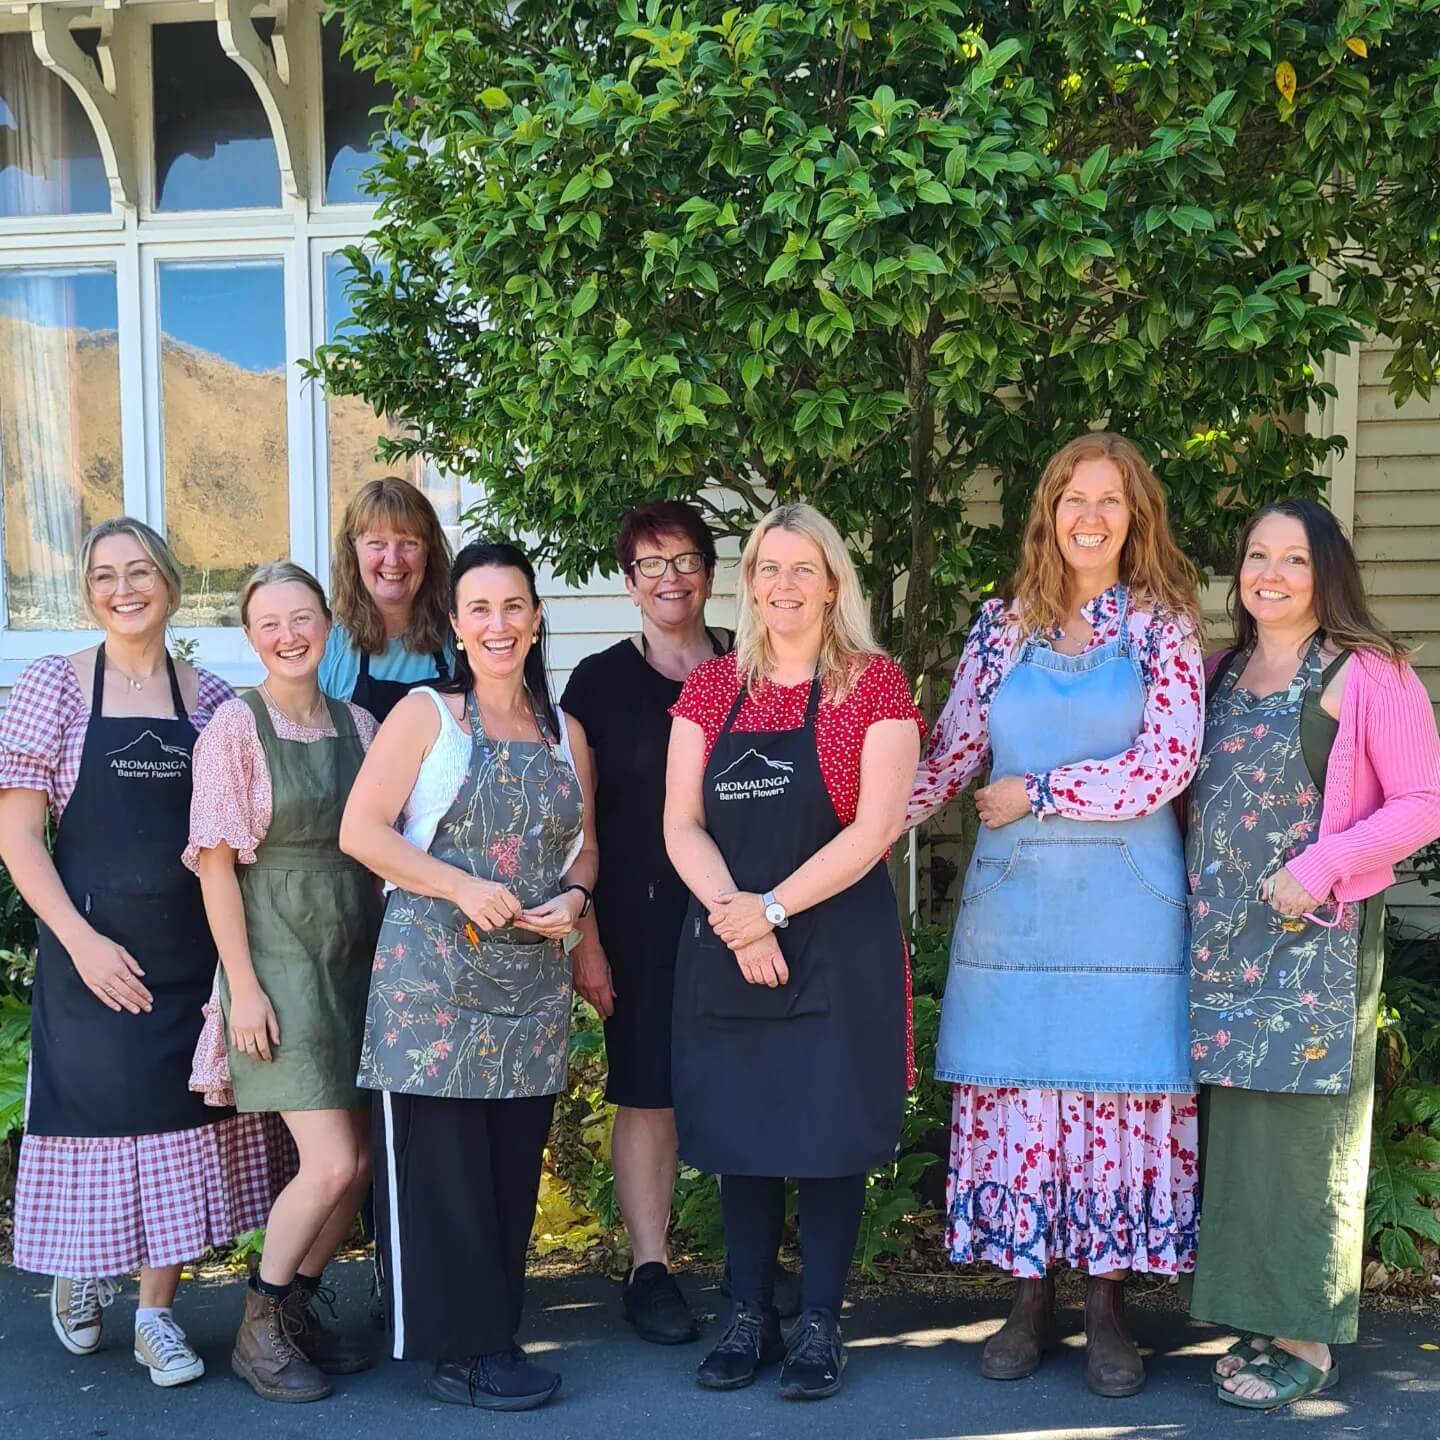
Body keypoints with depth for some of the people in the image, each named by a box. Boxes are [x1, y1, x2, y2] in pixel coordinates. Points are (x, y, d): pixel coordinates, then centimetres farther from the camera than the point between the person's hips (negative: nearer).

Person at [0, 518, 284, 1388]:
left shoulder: (212, 699, 5)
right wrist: (82, 942, -14)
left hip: (194, 954, 3)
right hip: (93, 953, -2)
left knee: (183, 1125, 7)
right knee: (96, 1111, 6)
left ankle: (158, 1310, 22)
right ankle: (81, 1273, 34)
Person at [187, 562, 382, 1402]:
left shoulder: (358, 725, 8)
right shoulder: (235, 727, -7)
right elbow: (217, 863, -9)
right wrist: (243, 987, -13)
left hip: (359, 958, 6)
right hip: (281, 958, -6)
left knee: (360, 1163, 7)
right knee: (331, 1164, -11)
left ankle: (299, 1310, 26)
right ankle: (259, 1330, 10)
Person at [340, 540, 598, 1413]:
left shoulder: (565, 733, 13)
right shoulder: (425, 715, -1)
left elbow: (584, 846, 19)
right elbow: (361, 830, -7)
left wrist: (574, 898, -2)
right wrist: (464, 888, -15)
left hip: (533, 982, 5)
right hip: (433, 975, -4)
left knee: (513, 1166, 7)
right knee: (442, 1164, -4)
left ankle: (496, 1333, 18)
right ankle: (463, 1350, 5)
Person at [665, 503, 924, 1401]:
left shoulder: (875, 685, -4)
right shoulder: (710, 689, 7)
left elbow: (876, 827, -12)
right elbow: (681, 824, 2)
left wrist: (771, 909, -16)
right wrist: (732, 916, -14)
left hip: (838, 946, -3)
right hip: (725, 946, 4)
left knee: (829, 1133, 3)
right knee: (739, 1130, 9)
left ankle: (821, 1324, 16)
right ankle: (752, 1316, 22)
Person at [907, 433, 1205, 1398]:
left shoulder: (1163, 623, 1)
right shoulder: (1003, 624, 8)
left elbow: (1168, 765, -9)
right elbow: (953, 755, 8)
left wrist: (1036, 792, -9)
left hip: (1125, 897, -2)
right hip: (1013, 894, 2)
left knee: (1117, 1087, 2)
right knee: (1017, 1088, 5)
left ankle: (1107, 1301, 14)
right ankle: (1032, 1294, 17)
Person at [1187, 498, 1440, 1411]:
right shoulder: (1220, 673, 12)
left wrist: (1324, 863, -18)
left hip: (1314, 935, -5)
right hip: (1222, 938, 6)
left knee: (1295, 1125, -2)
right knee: (1237, 1126, 8)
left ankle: (1306, 1341, 9)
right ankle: (1265, 1317, 19)